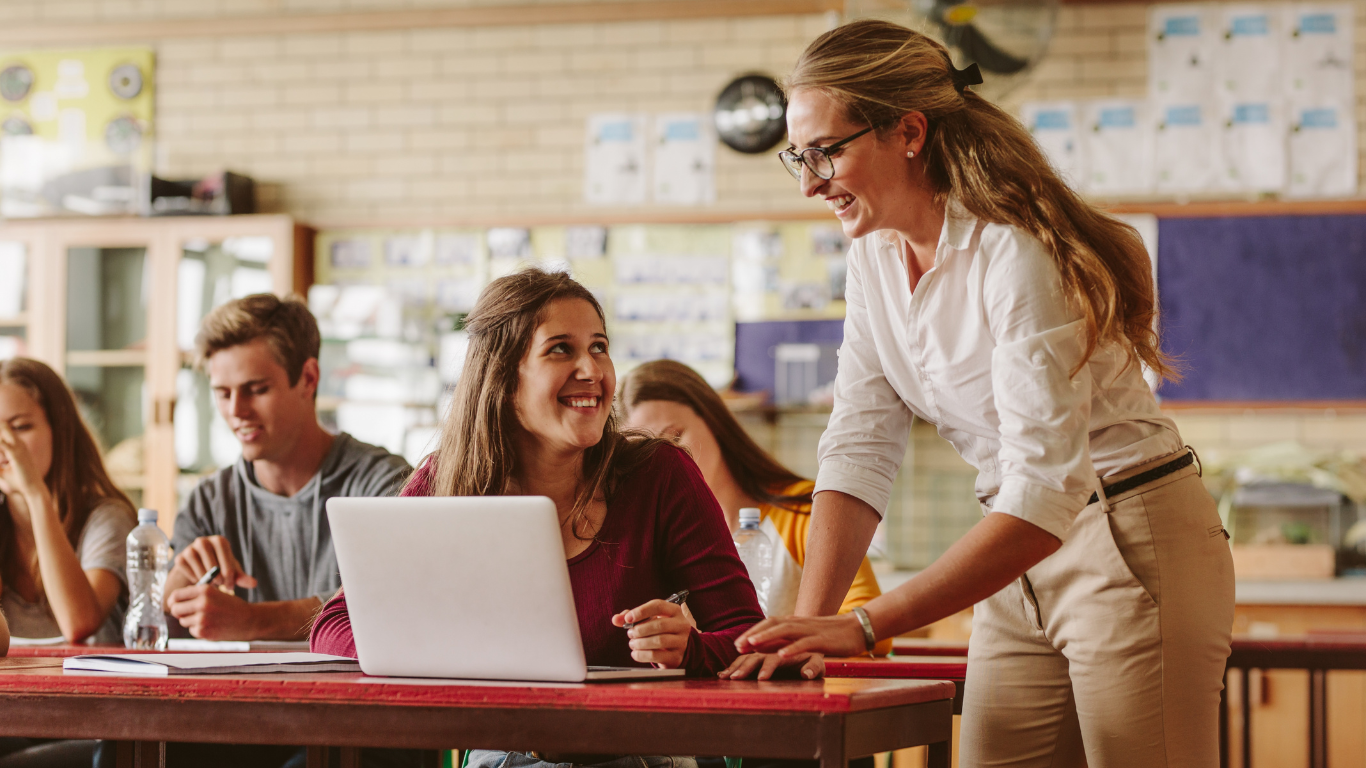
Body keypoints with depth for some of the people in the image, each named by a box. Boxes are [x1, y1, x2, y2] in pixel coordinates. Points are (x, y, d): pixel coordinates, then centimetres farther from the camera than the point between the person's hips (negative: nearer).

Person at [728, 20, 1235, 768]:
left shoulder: (1016, 251, -22)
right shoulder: (875, 256, 2)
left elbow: (1045, 494, -29)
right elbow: (859, 450, -2)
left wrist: (863, 625, -33)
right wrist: (807, 623, -16)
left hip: (1134, 544, -7)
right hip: (1022, 564, 7)